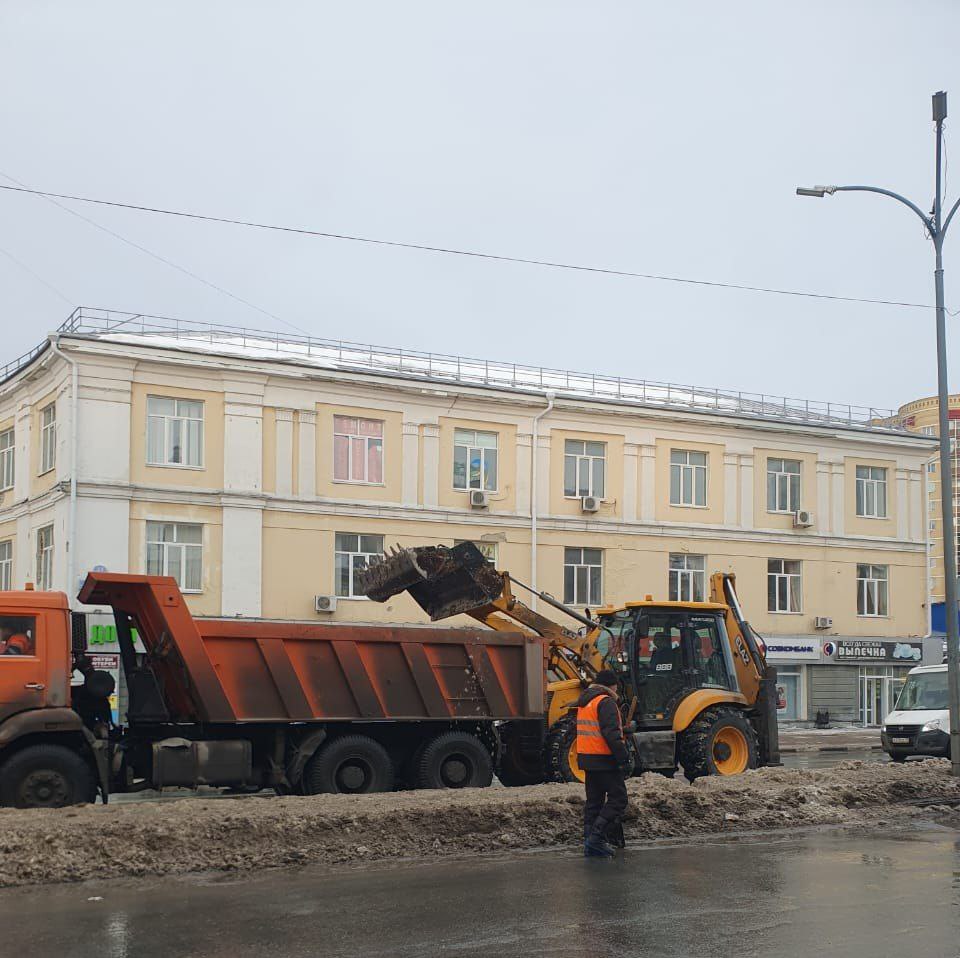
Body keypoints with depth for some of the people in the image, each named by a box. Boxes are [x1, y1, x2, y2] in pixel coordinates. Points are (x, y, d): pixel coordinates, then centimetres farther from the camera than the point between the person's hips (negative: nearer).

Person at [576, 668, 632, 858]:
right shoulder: (606, 703, -13)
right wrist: (625, 759, -20)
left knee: (594, 801, 13)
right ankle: (596, 837, -12)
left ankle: (591, 844, 13)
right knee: (617, 799, -4)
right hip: (604, 760, -9)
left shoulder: (584, 702, 17)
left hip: (587, 759, 9)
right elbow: (612, 735, -22)